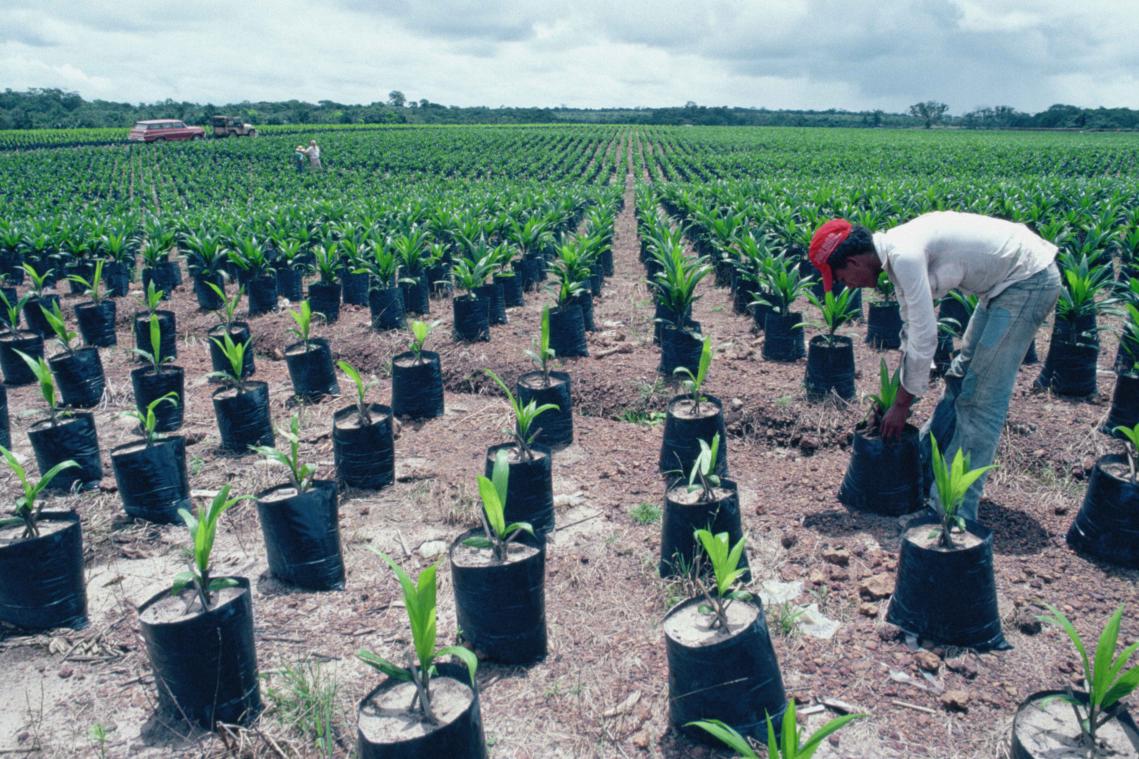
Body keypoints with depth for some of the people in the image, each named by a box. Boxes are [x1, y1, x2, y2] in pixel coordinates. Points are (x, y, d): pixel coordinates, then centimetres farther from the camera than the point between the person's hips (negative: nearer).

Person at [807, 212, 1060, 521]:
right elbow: (912, 329, 14)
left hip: (1029, 279, -10)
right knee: (961, 376, 18)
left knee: (982, 396, -11)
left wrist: (902, 404, -12)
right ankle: (923, 466, 33)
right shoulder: (896, 253, 3)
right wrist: (901, 395, 18)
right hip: (1004, 282, 10)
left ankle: (957, 511, -5)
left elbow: (925, 338, -24)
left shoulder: (904, 254, -26)